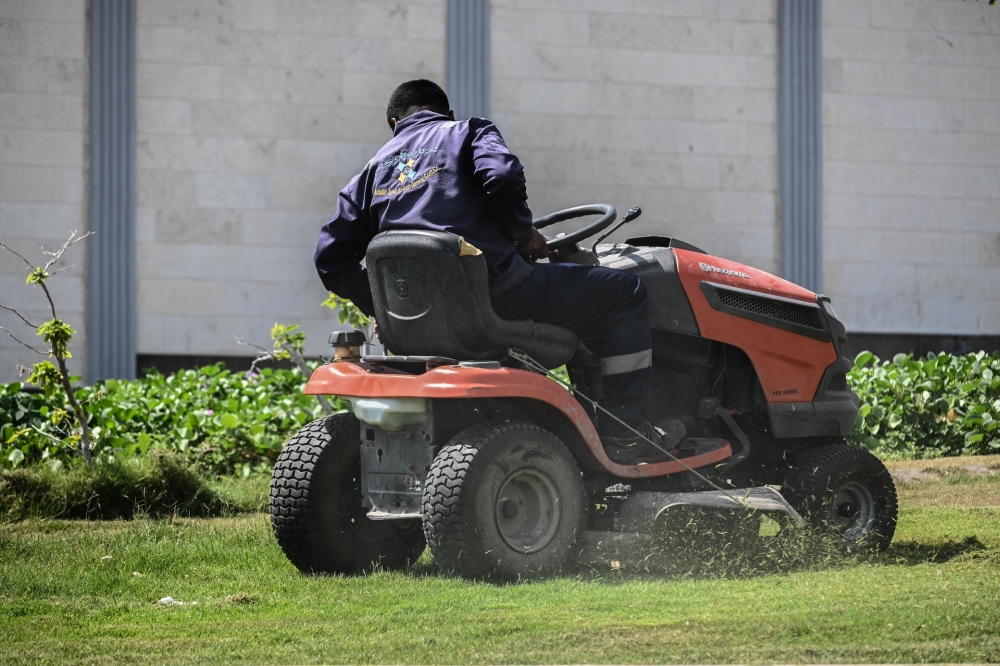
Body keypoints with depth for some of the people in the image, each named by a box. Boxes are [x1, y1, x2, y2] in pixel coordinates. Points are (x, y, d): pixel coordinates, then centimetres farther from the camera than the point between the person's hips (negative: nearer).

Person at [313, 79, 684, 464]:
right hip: (491, 288, -6)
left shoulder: (374, 170, 22)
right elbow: (503, 178, -14)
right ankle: (622, 433, -1)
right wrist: (524, 234, 3)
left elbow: (331, 260, 14)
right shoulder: (468, 132, 9)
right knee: (622, 293, 4)